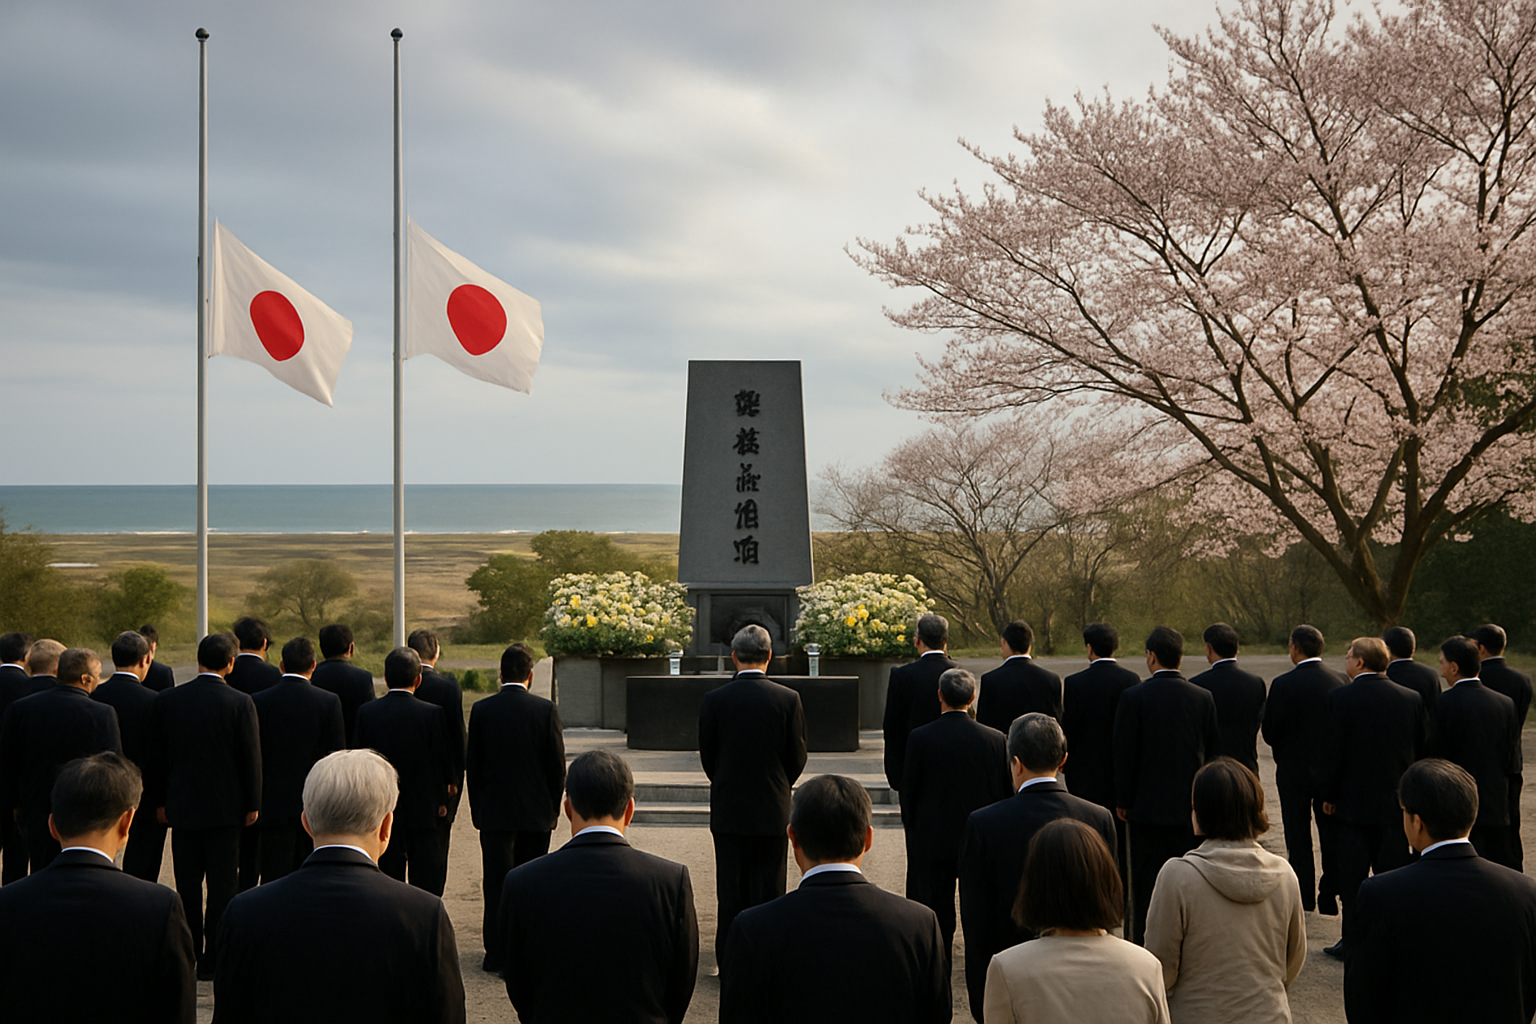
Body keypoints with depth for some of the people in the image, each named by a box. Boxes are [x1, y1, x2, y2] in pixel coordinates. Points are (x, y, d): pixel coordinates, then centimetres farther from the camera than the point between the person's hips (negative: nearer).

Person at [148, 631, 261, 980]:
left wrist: (160, 801, 13)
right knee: (222, 885, 4)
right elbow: (251, 757, -7)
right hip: (225, 807, -2)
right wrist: (252, 804, 3)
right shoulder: (240, 703, -10)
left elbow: (156, 756, 4)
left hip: (182, 806, 2)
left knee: (187, 886, 11)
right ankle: (214, 960, 5)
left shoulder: (167, 700, -2)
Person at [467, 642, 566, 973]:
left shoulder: (481, 710, -5)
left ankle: (498, 953, 4)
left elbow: (472, 764, 0)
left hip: (494, 812, 0)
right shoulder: (546, 710, -7)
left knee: (496, 883, 5)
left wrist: (477, 808, 10)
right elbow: (557, 764, -4)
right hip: (536, 812, 0)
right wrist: (554, 808, 8)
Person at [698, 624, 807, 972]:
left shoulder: (714, 700, -9)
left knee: (731, 892, 8)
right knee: (769, 890, 8)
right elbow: (797, 757, -2)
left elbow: (707, 756, 0)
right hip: (773, 811, 0)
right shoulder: (789, 699, -8)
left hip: (728, 810, 0)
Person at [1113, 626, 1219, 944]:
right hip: (1189, 808, 3)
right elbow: (1214, 751, 6)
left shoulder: (1134, 697, -12)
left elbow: (1124, 753, -9)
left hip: (1147, 807, -3)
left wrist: (1123, 800, 1)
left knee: (1146, 883, 4)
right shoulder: (1203, 697, -1)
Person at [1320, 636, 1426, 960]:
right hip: (1396, 802, 4)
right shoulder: (1411, 698, 1)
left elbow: (1335, 751, -11)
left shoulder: (1342, 697, -12)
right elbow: (1420, 751, 6)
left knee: (1353, 875, 4)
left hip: (1353, 802, -4)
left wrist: (1329, 795, -1)